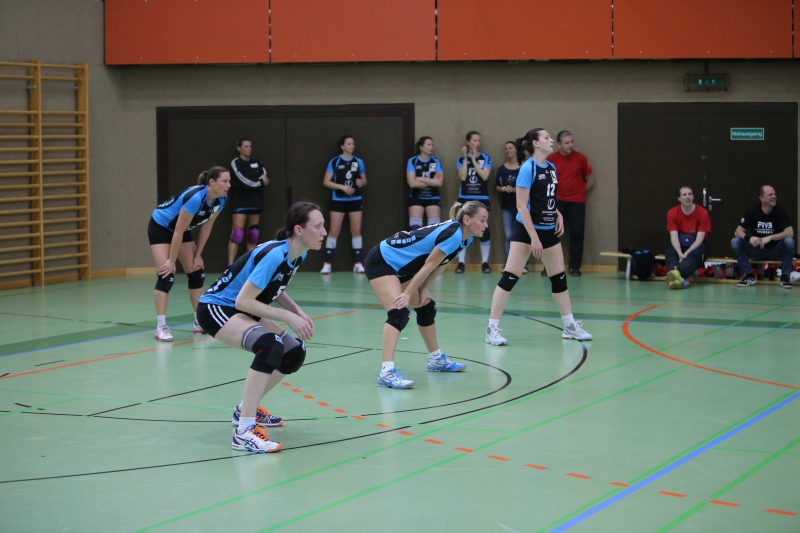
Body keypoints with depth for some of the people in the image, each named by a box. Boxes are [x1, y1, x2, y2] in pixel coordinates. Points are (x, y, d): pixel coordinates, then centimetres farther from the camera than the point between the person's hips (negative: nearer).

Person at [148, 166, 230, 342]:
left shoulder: (220, 200, -14)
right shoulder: (195, 198, -36)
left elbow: (206, 227, -2)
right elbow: (178, 231, -30)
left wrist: (197, 255, -2)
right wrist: (171, 261, -24)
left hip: (181, 230, 8)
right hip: (160, 227, -8)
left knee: (197, 273, 3)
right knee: (167, 275, -17)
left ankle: (199, 323, 10)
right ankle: (161, 327, -16)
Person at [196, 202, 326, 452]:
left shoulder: (298, 254, -2)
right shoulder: (275, 255, -28)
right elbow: (243, 301, -29)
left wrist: (299, 313, -4)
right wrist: (288, 317, -27)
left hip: (243, 310, 10)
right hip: (216, 308, -10)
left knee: (295, 353, 6)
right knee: (270, 345, -33)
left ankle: (245, 409, 23)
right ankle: (244, 432, -33)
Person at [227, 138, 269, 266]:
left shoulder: (256, 162, 12)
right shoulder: (235, 163, -7)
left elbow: (264, 177, 1)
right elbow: (244, 182, -15)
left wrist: (253, 183, -15)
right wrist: (260, 183, -4)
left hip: (255, 201, 6)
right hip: (240, 201, -6)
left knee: (253, 234, 8)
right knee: (237, 234, -13)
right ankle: (230, 265, -17)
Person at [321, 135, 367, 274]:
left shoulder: (359, 162, 5)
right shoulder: (334, 162, -5)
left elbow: (364, 180, 14)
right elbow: (326, 182, -7)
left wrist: (361, 182, -10)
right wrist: (343, 187, -17)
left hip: (355, 200, 3)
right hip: (338, 200, -3)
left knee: (356, 230, 2)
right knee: (334, 231, -4)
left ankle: (357, 263, 8)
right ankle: (327, 263, 0)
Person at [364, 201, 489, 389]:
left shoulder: (465, 237, 2)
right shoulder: (453, 234, -26)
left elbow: (440, 265, 7)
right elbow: (428, 266, -23)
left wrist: (423, 289, -2)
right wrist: (407, 294, -18)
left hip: (401, 267, 10)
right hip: (381, 262, -10)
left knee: (426, 307, 18)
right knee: (399, 313, -24)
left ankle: (436, 359, 34)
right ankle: (386, 372, -33)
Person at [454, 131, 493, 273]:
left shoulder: (486, 158, 4)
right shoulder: (461, 159, 6)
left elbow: (485, 176, -9)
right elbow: (462, 177, -9)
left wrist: (474, 160, -9)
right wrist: (465, 158, -10)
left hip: (482, 199, 0)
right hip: (465, 199, 0)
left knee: (484, 230, -3)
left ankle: (485, 262, 5)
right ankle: (461, 262, 5)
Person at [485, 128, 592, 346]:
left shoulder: (551, 168, 8)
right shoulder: (528, 168, -14)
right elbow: (521, 205, -18)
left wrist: (558, 215, 2)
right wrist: (534, 237, -21)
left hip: (549, 230, 8)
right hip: (525, 230, -8)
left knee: (559, 277, 13)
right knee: (510, 276, -10)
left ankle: (570, 326, 24)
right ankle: (492, 328, -6)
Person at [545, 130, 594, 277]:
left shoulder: (580, 158, -1)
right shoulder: (551, 159, 0)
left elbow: (590, 180, 8)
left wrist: (579, 192, 5)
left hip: (577, 202, 0)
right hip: (558, 201, 0)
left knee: (576, 234, -1)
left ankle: (575, 267, 5)